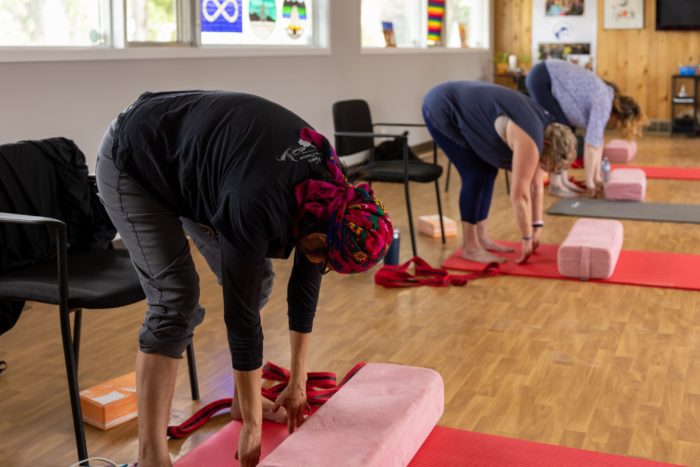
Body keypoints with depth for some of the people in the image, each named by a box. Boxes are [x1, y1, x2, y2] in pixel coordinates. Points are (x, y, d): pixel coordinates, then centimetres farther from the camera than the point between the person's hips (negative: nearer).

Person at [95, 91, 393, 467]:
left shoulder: (328, 192, -16)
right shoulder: (257, 207, -38)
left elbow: (305, 285, -4)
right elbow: (242, 314, -31)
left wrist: (299, 381, 3)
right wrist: (252, 427, -21)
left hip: (195, 156, 8)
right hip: (135, 163, -7)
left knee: (256, 280, 3)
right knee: (176, 301, -18)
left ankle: (242, 399, 21)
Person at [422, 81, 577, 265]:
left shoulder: (543, 129, 1)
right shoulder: (529, 141, -26)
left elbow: (536, 185, 7)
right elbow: (519, 194, -22)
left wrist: (537, 227, 8)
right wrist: (527, 239, -14)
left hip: (461, 110, 9)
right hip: (441, 110, -9)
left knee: (488, 171, 6)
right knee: (475, 175, -12)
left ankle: (481, 238, 14)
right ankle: (470, 247, -4)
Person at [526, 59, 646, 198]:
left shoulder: (605, 100, 7)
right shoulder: (603, 105, -20)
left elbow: (598, 139, 10)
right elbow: (591, 144, -22)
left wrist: (597, 177, 10)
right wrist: (589, 182, -15)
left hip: (551, 80, 9)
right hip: (541, 79, -9)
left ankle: (563, 180, 9)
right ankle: (555, 183, -5)